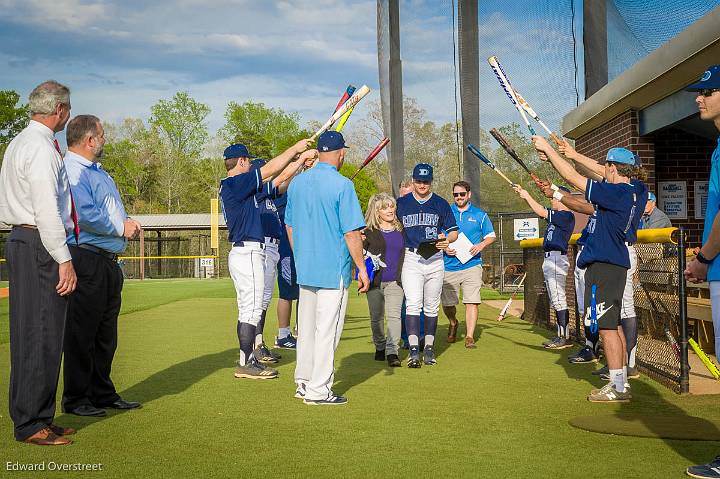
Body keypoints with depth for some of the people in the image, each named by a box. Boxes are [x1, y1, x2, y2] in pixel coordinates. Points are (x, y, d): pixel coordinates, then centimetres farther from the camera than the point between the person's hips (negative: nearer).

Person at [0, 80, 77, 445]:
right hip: (40, 245, -11)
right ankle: (30, 424, -2)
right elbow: (46, 210, -19)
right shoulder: (41, 148, -14)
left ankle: (37, 417, 20)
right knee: (42, 336, -7)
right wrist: (64, 259, -18)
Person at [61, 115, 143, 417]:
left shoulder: (97, 171, 22)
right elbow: (83, 214, -23)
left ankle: (103, 394, 25)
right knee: (82, 333, -3)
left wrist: (127, 222, 8)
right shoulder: (72, 170, -11)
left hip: (108, 262, 10)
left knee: (106, 335, 15)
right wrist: (120, 228, -11)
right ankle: (75, 399, 5)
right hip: (86, 259, -10)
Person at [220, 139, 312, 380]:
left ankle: (248, 359, 20)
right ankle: (245, 364, -5)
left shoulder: (231, 186, 16)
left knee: (247, 310, 14)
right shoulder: (235, 183, -13)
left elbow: (271, 177, 17)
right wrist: (294, 148, -2)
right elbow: (269, 170, -13)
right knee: (252, 310, -7)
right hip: (248, 253, -11)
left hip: (242, 253, 11)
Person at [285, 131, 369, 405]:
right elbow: (351, 233, -15)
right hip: (333, 270, -7)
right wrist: (362, 268, -8)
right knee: (327, 330, -1)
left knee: (306, 328, 16)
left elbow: (289, 225, 15)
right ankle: (318, 390, 2)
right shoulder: (342, 185, -13)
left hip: (304, 270, 7)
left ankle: (303, 382, 24)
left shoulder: (297, 183, 7)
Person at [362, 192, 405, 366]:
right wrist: (359, 242, -23)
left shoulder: (401, 230, 9)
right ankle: (380, 347, 29)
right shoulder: (369, 231, 0)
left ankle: (392, 351, -15)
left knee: (394, 315, -13)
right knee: (376, 317, 10)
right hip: (375, 281, 0)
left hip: (395, 281, 1)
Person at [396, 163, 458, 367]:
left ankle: (429, 348, 16)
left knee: (432, 306, 7)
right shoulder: (401, 203, 8)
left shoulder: (441, 204, 9)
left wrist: (447, 239, -10)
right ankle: (414, 350, -18)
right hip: (411, 258, -1)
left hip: (435, 260, 2)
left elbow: (454, 231, 12)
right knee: (413, 304, -14)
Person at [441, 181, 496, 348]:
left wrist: (482, 244, -7)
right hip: (449, 266, 1)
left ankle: (470, 337, -7)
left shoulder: (480, 215, 8)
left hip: (471, 264, -1)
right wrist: (444, 248, -7)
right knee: (447, 303, 6)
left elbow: (491, 236, 13)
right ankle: (453, 324, 36)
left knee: (471, 302, -12)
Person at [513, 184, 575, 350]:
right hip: (550, 259, 11)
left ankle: (564, 338, -10)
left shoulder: (567, 215, -12)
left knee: (559, 299, -11)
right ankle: (562, 336, 18)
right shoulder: (557, 215, 16)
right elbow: (542, 211, 22)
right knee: (556, 300, 13)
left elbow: (541, 212, -16)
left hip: (557, 258, -11)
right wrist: (524, 194, 13)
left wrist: (527, 196, -7)